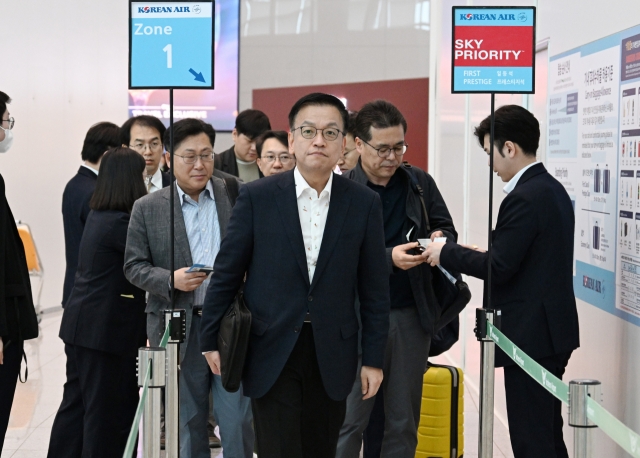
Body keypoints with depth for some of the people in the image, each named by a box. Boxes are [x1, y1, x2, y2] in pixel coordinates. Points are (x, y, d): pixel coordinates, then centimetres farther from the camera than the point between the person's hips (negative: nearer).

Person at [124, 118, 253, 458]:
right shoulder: (148, 208, 3)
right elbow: (134, 267, 2)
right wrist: (171, 280, -14)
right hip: (179, 331, 0)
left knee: (238, 421, 1)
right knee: (187, 424, 10)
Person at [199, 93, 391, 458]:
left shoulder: (365, 204, 1)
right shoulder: (256, 197, -3)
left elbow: (374, 288, 3)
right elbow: (227, 273, 3)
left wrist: (374, 359, 2)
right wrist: (211, 339, 5)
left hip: (331, 355, 2)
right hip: (272, 351, -2)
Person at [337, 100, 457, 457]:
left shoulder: (421, 183, 6)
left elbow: (447, 228, 14)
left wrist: (440, 239, -9)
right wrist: (388, 259, -24)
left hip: (412, 316, 4)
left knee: (404, 424, 12)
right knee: (349, 421, 2)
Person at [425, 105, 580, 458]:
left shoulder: (523, 199, -19)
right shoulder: (552, 189, 12)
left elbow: (500, 268, -20)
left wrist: (447, 253, -8)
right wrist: (487, 254, 12)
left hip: (530, 335, -10)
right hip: (552, 332, 10)